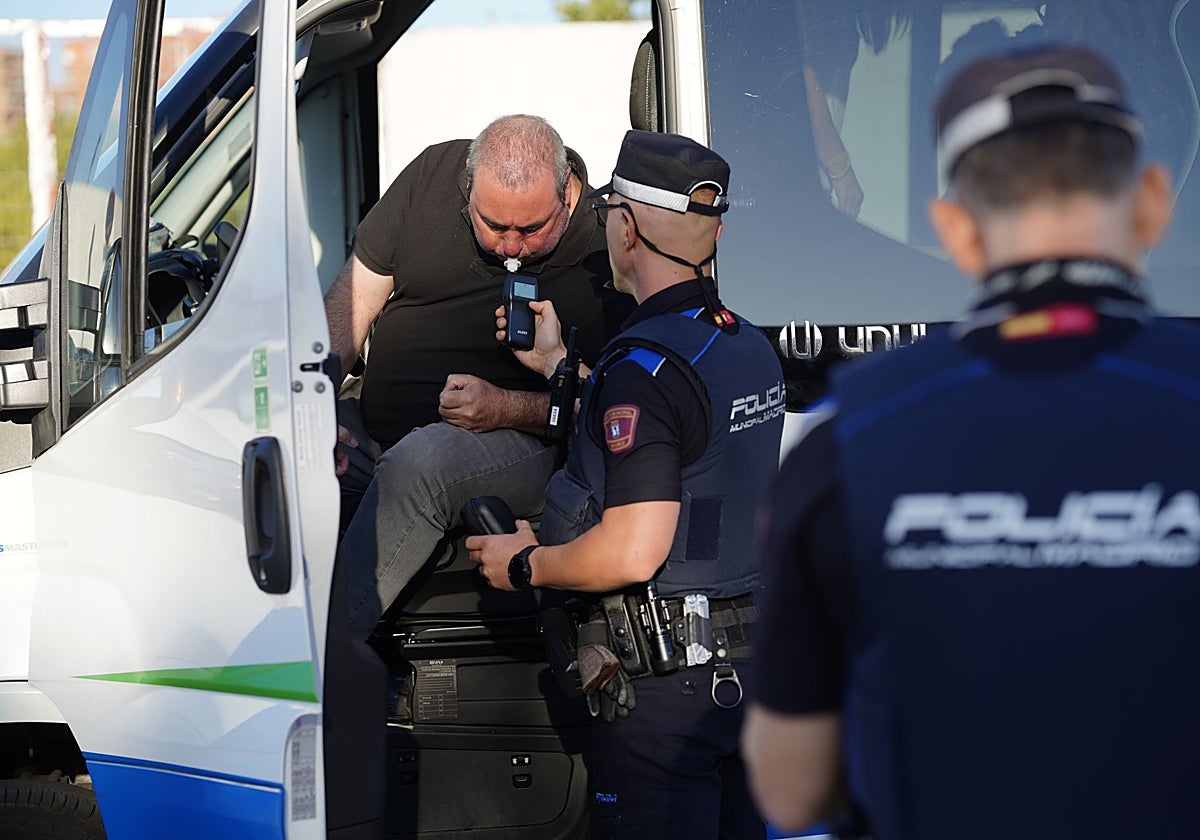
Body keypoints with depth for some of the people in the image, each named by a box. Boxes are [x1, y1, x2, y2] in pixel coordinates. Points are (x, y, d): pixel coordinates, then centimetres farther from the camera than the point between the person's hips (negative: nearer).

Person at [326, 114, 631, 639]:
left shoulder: (601, 252, -12)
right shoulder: (435, 173, -1)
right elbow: (354, 296, 5)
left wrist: (508, 409, -22)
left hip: (517, 440, -5)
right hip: (376, 428, 5)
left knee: (419, 463, -37)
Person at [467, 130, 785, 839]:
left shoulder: (646, 364, -18)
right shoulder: (752, 348, 10)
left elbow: (632, 553, -24)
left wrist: (522, 564, -7)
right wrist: (557, 365, 27)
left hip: (665, 683, -9)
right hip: (749, 667, 9)